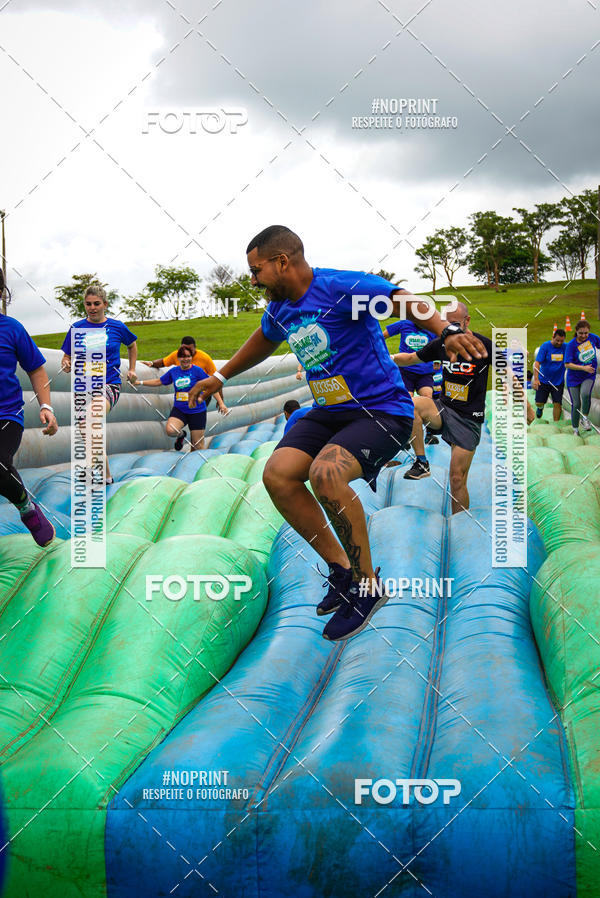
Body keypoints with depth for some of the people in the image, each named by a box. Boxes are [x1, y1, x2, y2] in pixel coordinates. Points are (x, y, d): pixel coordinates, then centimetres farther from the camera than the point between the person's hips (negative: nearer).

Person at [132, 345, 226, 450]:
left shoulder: (197, 370, -6)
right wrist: (140, 382, 18)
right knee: (170, 431, -26)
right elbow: (159, 381, 19)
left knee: (198, 446, -2)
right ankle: (181, 435, 9)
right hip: (179, 409, 3)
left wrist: (221, 403, -6)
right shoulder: (174, 371, 6)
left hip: (197, 411, -3)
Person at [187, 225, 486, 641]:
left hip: (383, 410, -8)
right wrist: (220, 378, 41)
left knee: (324, 473, -31)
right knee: (277, 474, -13)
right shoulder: (279, 309, 8)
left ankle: (368, 585, -13)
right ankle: (342, 568, 2)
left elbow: (406, 300, -30)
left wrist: (446, 332, -48)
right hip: (329, 411, 8)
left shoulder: (342, 287, -17)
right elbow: (263, 341, 31)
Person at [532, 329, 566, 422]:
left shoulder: (566, 347, -5)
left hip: (558, 382, 1)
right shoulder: (545, 346, -12)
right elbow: (537, 363, -17)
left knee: (557, 404, -5)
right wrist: (536, 379, -26)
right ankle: (540, 408, 39)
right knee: (539, 403, 2)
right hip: (543, 380, -1)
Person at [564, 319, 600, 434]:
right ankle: (575, 429, 17)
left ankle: (584, 418, -5)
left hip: (589, 376, 1)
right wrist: (583, 368, -27)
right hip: (574, 378, -1)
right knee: (576, 404, -2)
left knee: (585, 394, -28)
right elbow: (567, 364, -19)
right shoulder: (571, 345, -17)